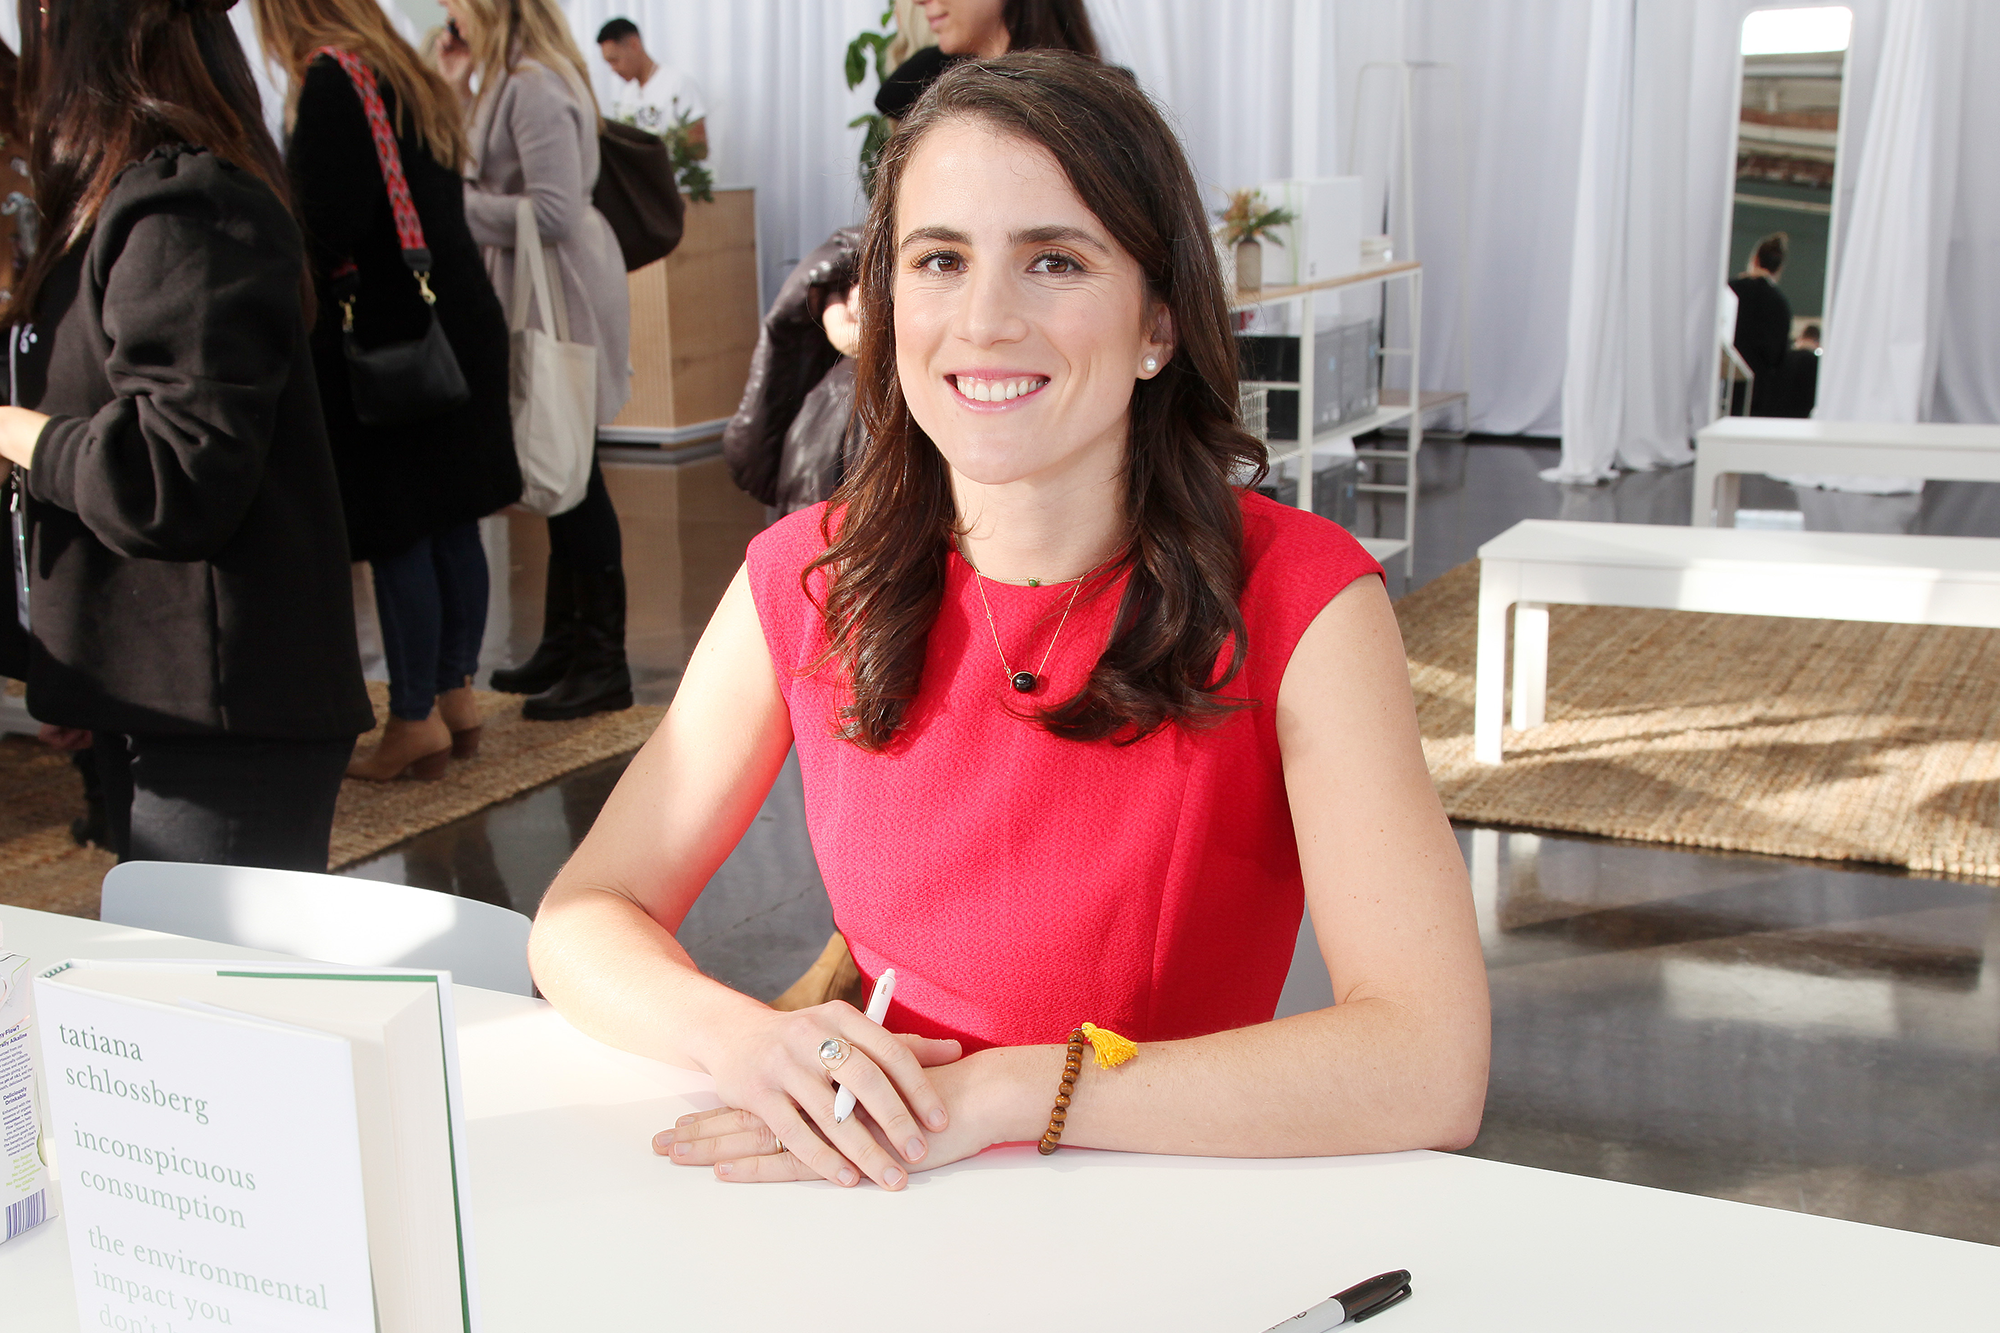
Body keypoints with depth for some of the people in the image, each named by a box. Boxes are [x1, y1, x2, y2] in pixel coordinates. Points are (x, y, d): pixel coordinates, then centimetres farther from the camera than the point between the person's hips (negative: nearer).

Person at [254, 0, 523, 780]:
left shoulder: (331, 80, -11)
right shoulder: (410, 77, 16)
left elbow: (331, 225, -20)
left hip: (384, 340, -9)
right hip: (458, 325, 9)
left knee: (398, 537, -3)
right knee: (451, 523, 12)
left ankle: (416, 718, 2)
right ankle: (456, 694, 20)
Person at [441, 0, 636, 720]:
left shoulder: (535, 88, -17)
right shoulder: (511, 81, 15)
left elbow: (555, 210, -23)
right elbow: (496, 180, 11)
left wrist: (456, 203, -16)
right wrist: (455, 90, 6)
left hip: (564, 294, -10)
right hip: (537, 292, 10)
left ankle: (603, 665, 2)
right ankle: (564, 643, 25)